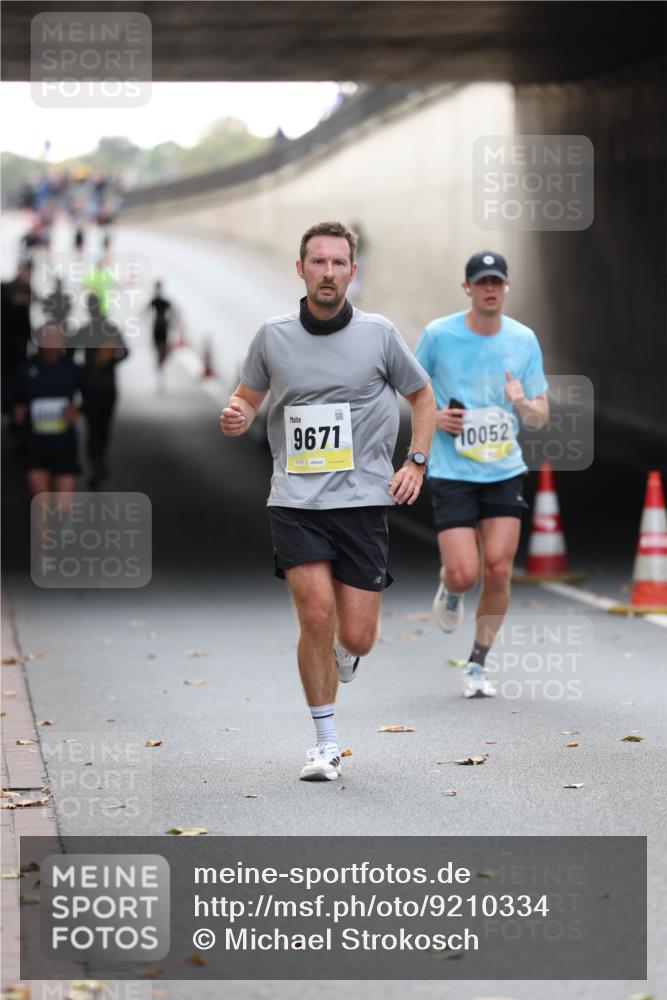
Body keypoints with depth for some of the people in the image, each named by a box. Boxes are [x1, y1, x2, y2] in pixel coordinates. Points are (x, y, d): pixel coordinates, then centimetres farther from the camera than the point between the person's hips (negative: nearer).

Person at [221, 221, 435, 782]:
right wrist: (237, 417, -6)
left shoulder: (379, 334, 1)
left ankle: (337, 675, 35)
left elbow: (422, 395, 15)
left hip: (363, 500, 0)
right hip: (295, 501, 0)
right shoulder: (273, 336, 3)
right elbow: (249, 396, 18)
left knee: (357, 638, -3)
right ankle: (326, 741, 0)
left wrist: (416, 463, 3)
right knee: (316, 617, -15)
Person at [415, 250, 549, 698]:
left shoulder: (524, 340, 2)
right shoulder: (438, 334, -6)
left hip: (505, 471, 2)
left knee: (498, 570, -6)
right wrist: (433, 416, -10)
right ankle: (449, 589, 28)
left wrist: (523, 403, -16)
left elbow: (542, 417, 6)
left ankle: (479, 664, 12)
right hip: (451, 472, -2)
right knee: (464, 575, -11)